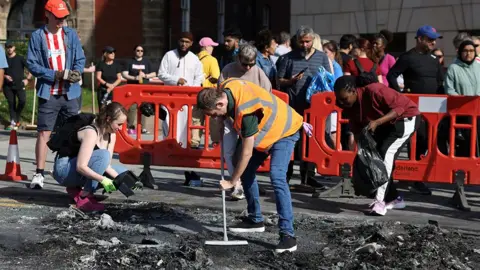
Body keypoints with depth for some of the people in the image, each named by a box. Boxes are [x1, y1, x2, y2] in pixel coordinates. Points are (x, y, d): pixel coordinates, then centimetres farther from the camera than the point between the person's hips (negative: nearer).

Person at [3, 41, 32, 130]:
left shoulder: (20, 58, 2)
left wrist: (27, 79, -5)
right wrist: (5, 76, -4)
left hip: (19, 84, -3)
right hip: (8, 86, 3)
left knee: (22, 100, -20)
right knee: (11, 103, 4)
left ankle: (15, 119, 0)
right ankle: (13, 122, 10)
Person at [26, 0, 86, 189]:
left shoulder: (71, 34, 7)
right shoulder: (37, 36, -2)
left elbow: (80, 59, 9)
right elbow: (32, 64, -5)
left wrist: (76, 72, -13)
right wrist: (56, 74, -15)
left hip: (70, 93, 3)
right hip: (48, 94, -3)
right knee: (44, 133, -4)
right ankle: (39, 174, 1)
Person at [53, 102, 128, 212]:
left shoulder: (111, 135, 1)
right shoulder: (91, 133, -25)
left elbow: (106, 165, -1)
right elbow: (81, 167, -32)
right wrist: (103, 180, -36)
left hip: (82, 170, 9)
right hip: (64, 169, -9)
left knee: (122, 173, -1)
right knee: (103, 155, -31)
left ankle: (75, 189, 3)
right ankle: (84, 198, -24)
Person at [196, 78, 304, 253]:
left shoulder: (246, 111, -38)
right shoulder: (224, 89, -16)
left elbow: (246, 152, -30)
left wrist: (232, 182, -20)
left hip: (283, 131, -9)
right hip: (264, 129, 9)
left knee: (277, 177, -24)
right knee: (246, 172, 8)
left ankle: (288, 235, -25)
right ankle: (255, 220, 23)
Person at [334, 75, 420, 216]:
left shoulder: (373, 91, -32)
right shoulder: (349, 106, -10)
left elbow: (400, 107, -29)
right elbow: (357, 130, -1)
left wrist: (377, 122, -38)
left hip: (406, 118, -8)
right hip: (386, 124, 8)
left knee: (386, 152, -22)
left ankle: (380, 202, -24)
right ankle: (394, 198, 18)